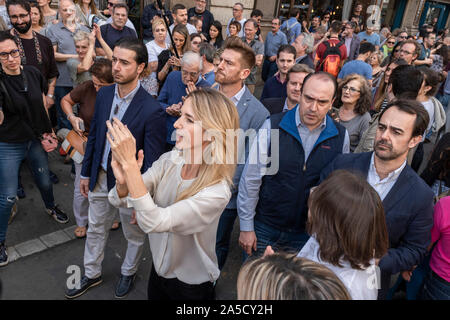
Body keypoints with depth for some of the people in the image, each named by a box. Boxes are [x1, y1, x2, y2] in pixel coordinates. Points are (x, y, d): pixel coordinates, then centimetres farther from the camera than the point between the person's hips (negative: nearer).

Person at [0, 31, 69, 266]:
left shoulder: (33, 73, -5)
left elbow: (42, 100, 11)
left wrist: (46, 128, 9)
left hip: (35, 140, 5)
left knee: (44, 181, 23)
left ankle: (50, 207, 55)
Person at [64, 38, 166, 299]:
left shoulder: (152, 111, -26)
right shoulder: (104, 94, -5)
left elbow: (153, 162, -20)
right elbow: (94, 135, 7)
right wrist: (86, 173, 11)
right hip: (101, 178, 6)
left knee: (135, 235, 19)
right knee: (96, 229, 24)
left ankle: (128, 273, 48)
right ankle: (92, 275, 48)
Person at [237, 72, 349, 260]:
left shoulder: (341, 137, -6)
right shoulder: (272, 126, -13)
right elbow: (251, 179, -10)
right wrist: (246, 227, -8)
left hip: (307, 234, 2)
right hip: (264, 228, -1)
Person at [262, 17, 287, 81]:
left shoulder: (282, 36, -10)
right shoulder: (268, 34, 7)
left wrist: (275, 56, -18)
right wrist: (264, 55, 14)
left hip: (275, 60, -6)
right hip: (267, 59, 6)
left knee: (270, 79, -4)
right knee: (263, 76, 12)